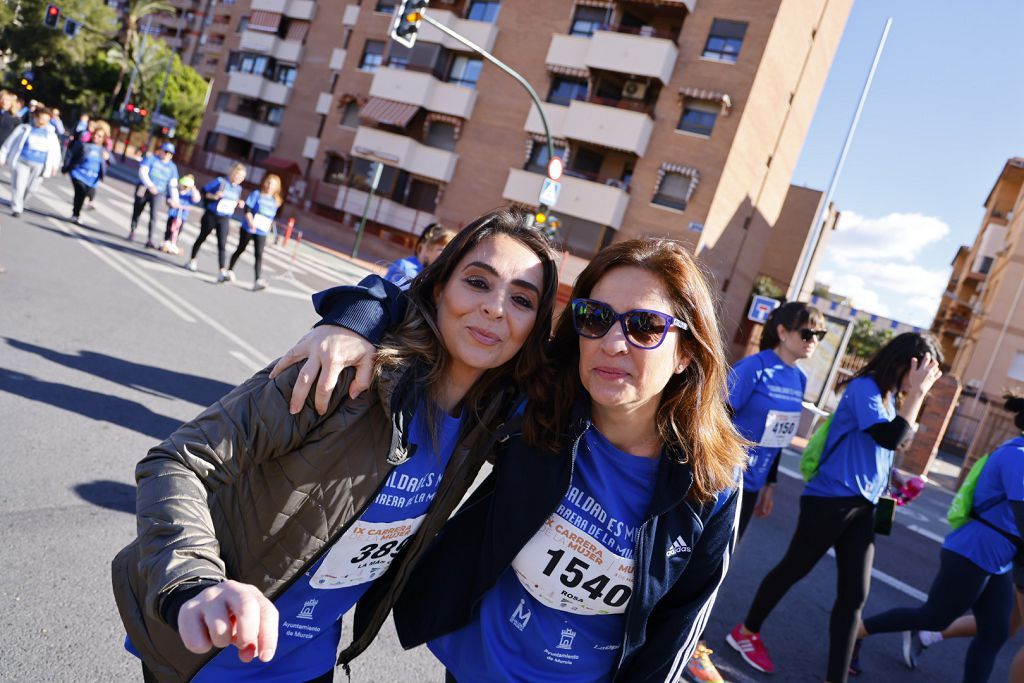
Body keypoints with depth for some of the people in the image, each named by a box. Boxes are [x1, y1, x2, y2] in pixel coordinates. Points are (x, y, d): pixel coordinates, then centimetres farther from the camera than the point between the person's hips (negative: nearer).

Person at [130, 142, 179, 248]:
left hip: (157, 193, 0)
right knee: (137, 212, 11)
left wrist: (175, 199, -6)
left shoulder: (172, 167, 7)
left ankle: (150, 239, -19)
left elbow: (173, 185, 5)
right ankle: (132, 232, 34)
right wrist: (150, 185, -29)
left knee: (153, 214, -18)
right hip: (143, 189, 0)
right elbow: (142, 172, -14)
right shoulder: (151, 158, -2)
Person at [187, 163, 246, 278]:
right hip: (211, 216, -3)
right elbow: (204, 190, -7)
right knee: (202, 238, 16)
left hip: (224, 220, 3)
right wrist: (214, 196, -23)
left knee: (222, 245, -8)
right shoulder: (220, 181, -10)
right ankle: (192, 261, 36)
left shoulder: (238, 189, 6)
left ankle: (223, 272, -15)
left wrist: (239, 204, -4)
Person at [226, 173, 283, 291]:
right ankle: (230, 270, 33)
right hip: (248, 228, -2)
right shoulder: (257, 194, -4)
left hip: (262, 232, 2)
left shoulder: (276, 201, 8)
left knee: (259, 254, -10)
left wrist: (270, 225, 5)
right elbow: (247, 208, -11)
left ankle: (257, 281, -18)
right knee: (240, 249, 13)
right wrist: (250, 222, -22)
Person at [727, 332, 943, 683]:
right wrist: (917, 392, -19)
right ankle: (746, 631, 29)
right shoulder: (865, 387, -14)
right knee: (793, 569, 8)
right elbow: (890, 439, -24)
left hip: (863, 506, 8)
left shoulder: (890, 396, 12)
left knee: (855, 593, 5)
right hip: (830, 499, -8)